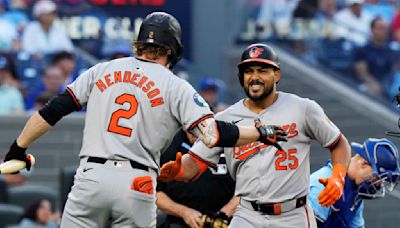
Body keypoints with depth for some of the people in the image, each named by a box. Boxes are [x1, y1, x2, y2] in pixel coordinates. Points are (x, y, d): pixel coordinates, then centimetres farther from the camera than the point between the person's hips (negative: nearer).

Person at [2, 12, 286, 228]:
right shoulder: (176, 87, 5)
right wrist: (260, 133, 9)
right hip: (137, 185, -1)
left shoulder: (103, 70, 12)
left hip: (91, 175, 1)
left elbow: (53, 110, 9)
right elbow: (213, 133, -4)